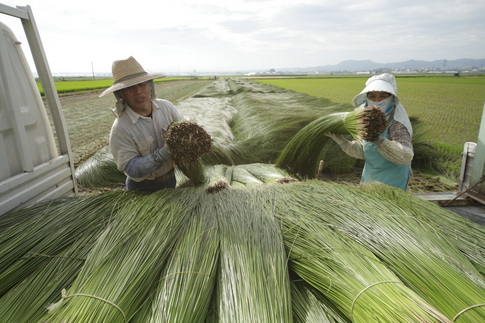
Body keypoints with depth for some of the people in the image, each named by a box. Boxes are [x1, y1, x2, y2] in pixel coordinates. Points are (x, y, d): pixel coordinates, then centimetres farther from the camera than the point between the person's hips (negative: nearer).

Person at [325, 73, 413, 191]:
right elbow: (363, 151, 3)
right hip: (370, 178, 7)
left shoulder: (396, 124, -22)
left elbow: (405, 157, -35)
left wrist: (378, 139, -46)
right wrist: (342, 142, -11)